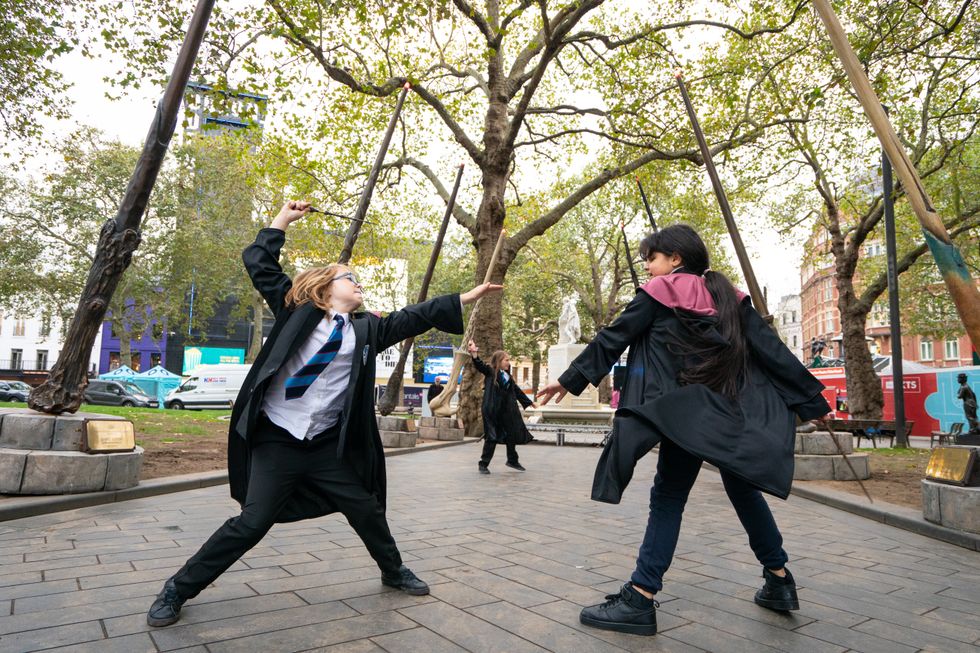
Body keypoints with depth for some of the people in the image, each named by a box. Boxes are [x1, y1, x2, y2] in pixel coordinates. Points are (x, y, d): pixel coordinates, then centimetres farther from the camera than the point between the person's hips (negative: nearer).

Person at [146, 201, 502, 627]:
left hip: (329, 445, 4)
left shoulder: (366, 329, 7)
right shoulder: (297, 310, 0)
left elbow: (417, 317, 6)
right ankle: (180, 587, 18)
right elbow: (258, 264, -2)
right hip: (276, 439, -3)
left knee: (366, 510, 12)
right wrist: (284, 219, 2)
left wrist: (469, 297, 4)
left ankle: (394, 572, 36)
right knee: (252, 523, -4)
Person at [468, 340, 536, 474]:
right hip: (492, 411, -7)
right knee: (492, 437, -5)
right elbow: (479, 366, -21)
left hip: (508, 411, 7)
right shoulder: (490, 372, -3)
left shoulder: (508, 376, 15)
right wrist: (474, 354, -40)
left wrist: (529, 402, 28)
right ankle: (483, 464, 7)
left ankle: (513, 461, 32)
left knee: (512, 435, 14)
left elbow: (517, 391, 24)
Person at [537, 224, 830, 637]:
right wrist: (811, 400, 12)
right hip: (734, 411, 5)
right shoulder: (729, 297, 11)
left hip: (686, 412, -5)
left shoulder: (658, 294, -2)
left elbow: (611, 340, -2)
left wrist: (571, 379, 4)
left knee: (668, 498, -2)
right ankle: (779, 580, 31)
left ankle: (641, 599, -3)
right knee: (743, 489, 21)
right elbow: (773, 350, 7)